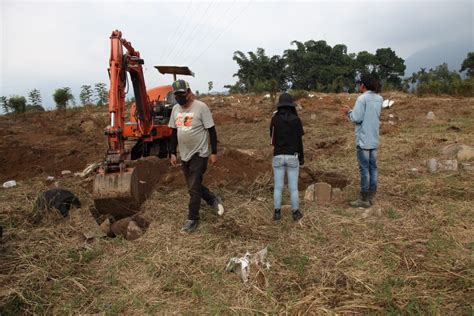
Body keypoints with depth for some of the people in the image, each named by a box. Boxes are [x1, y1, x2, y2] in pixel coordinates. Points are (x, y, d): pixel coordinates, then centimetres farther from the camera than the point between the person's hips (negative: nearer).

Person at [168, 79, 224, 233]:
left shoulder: (201, 107, -14)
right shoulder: (176, 109, 6)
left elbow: (211, 130, -12)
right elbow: (174, 132, 13)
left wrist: (214, 152, -13)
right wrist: (172, 153, 11)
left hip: (199, 154, -7)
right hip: (184, 155, 7)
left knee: (194, 188, -3)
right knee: (194, 185, 16)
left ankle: (192, 219, 11)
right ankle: (214, 199, 38)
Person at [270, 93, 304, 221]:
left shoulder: (275, 119, -2)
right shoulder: (296, 119, -6)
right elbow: (299, 140, -5)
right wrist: (302, 157, 6)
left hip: (278, 156, 1)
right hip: (292, 156, -1)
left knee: (278, 186, 9)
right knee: (293, 187, 8)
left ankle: (277, 212, 16)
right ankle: (296, 212, 17)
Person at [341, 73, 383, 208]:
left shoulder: (362, 98, -14)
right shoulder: (379, 99, 9)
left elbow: (357, 118, -17)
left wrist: (349, 112, 2)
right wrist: (354, 111, 19)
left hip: (364, 140, -7)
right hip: (374, 139, 7)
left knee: (364, 169, -2)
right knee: (373, 168, 11)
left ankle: (364, 200, 5)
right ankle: (371, 197, 20)